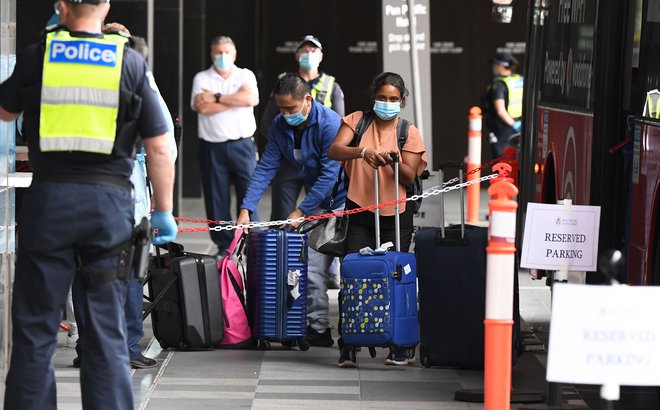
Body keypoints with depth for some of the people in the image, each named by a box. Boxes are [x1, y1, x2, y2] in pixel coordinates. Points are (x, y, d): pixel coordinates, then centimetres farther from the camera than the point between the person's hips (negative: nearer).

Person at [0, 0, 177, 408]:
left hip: (49, 197, 0)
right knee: (107, 330, 6)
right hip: (110, 200, 0)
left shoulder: (37, 55, 2)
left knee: (35, 327, 7)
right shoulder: (131, 63, 1)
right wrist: (164, 212, 9)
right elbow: (160, 149, 0)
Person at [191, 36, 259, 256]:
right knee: (216, 199, 1)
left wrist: (217, 97, -8)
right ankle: (223, 245, 9)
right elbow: (202, 107, -9)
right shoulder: (202, 78, 7)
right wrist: (235, 100, -5)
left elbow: (250, 98, -11)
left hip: (242, 145, 0)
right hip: (212, 146, 0)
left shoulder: (245, 75, 9)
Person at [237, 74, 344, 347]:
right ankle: (318, 328, 8)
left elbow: (330, 174, -24)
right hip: (318, 204, 7)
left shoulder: (330, 124, -23)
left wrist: (301, 211, -22)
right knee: (312, 267, 2)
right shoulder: (280, 126, -1)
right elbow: (266, 168, 0)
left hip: (344, 202, -7)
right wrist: (246, 208, -11)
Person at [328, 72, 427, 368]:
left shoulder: (409, 132, 5)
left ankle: (399, 346, 12)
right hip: (360, 211, 0)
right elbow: (334, 151, -13)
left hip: (396, 214, 0)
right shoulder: (357, 121, 4)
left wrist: (394, 163, -23)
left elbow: (410, 178, -2)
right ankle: (348, 347, -4)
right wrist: (362, 151, -31)